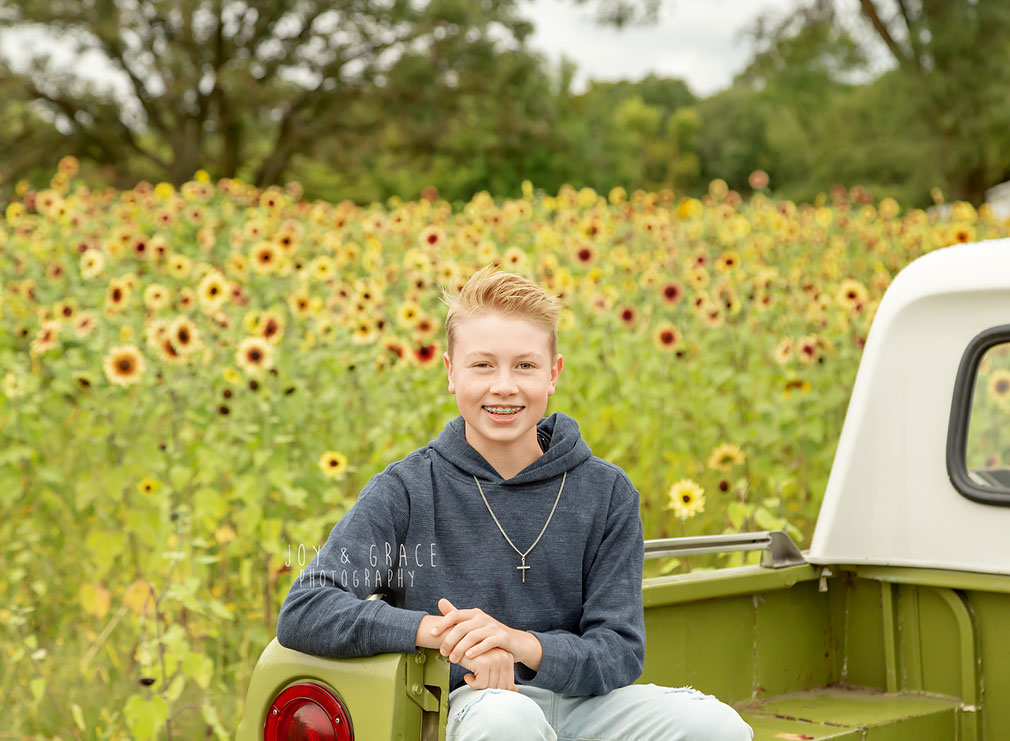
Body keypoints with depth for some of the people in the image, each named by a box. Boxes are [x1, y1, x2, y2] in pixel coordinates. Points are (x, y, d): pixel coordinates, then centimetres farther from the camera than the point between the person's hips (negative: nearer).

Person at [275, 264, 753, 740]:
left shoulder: (606, 492, 1)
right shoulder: (406, 490, -5)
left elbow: (619, 654, -3)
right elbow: (302, 613, -14)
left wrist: (521, 643, -25)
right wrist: (441, 632, -26)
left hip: (584, 701, 3)